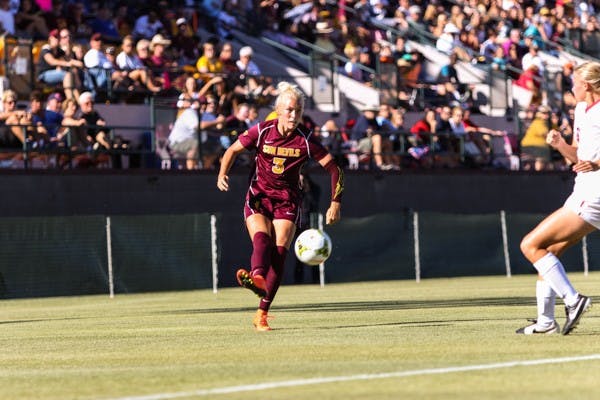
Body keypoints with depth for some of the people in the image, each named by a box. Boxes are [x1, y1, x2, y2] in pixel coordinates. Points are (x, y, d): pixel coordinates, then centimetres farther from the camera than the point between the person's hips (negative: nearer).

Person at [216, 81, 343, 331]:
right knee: (262, 238, -28)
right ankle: (257, 277, -61)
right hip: (259, 196, 0)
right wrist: (222, 174, -10)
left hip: (288, 200, 0)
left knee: (279, 252, -15)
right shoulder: (262, 131, -7)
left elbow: (333, 168, -4)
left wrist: (335, 203, -10)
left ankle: (262, 313, -14)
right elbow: (233, 150, 7)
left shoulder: (305, 140, -9)